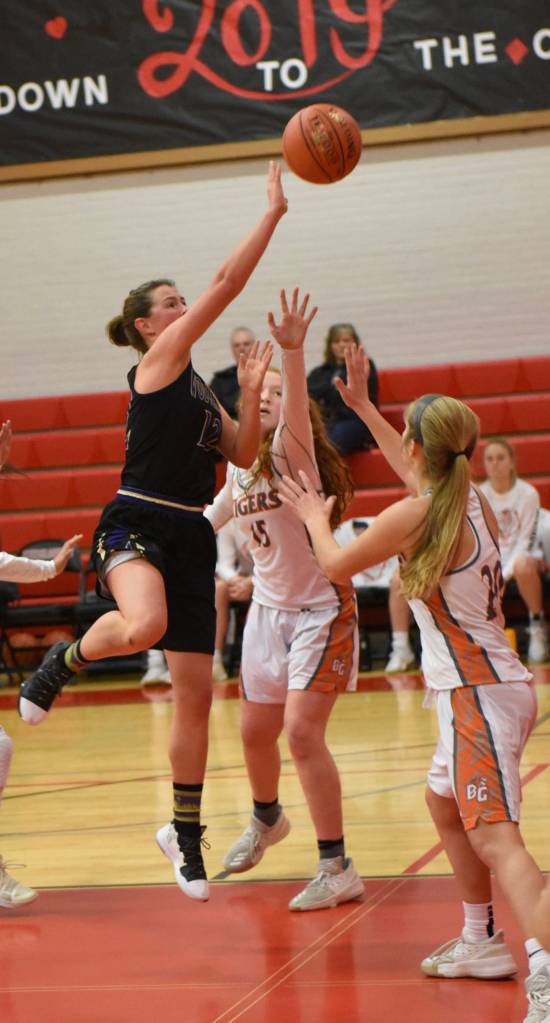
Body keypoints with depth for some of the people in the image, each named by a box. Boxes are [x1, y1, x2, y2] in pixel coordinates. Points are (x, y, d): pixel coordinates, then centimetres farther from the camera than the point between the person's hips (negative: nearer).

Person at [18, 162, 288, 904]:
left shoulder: (197, 387, 20)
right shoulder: (158, 358, -4)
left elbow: (242, 455, 13)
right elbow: (227, 284, -10)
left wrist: (252, 392, 2)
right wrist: (273, 211, -8)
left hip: (190, 537, 8)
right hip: (136, 526, -8)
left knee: (196, 691, 8)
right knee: (145, 626, -40)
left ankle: (185, 833, 21)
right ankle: (65, 661, -6)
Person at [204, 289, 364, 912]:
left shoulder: (291, 454, -16)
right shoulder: (239, 469, 5)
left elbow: (298, 415, -40)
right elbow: (210, 520, 22)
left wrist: (293, 352, -55)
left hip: (321, 608, -7)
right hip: (268, 608, 7)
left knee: (301, 730, -17)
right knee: (255, 730, 15)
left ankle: (336, 870, -9)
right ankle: (266, 820, 47)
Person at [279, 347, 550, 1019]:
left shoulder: (415, 514, -14)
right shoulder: (472, 502, 9)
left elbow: (336, 565, 1)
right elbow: (415, 472, 33)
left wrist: (314, 518, 21)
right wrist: (362, 406, 40)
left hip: (478, 692, -9)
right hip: (486, 687, 9)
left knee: (493, 836, -19)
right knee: (445, 805, 27)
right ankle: (482, 943, 37)